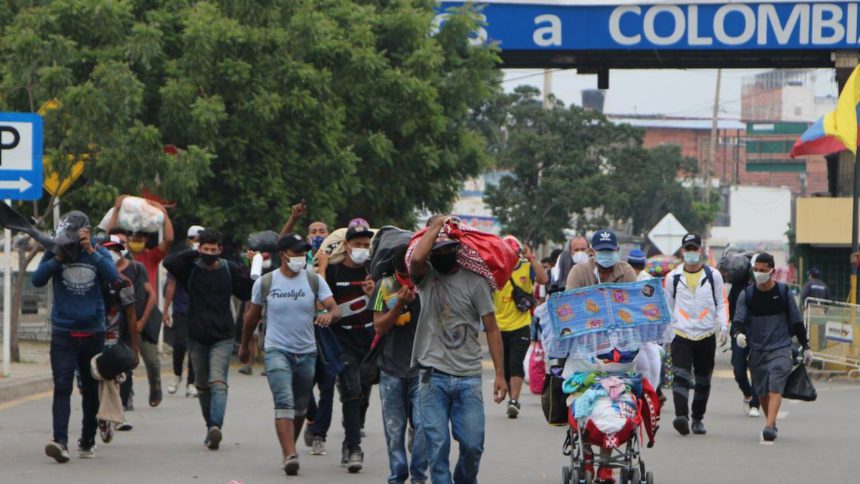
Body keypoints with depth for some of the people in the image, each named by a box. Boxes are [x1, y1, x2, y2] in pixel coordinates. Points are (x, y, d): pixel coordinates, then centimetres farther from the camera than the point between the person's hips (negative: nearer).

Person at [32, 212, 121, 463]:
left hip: (93, 332, 2)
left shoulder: (98, 253, 1)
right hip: (63, 333, -2)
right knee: (62, 387, -14)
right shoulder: (55, 252, 0)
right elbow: (37, 280, -11)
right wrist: (58, 258, -17)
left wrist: (91, 252, -20)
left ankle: (88, 440, 25)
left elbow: (113, 277, -16)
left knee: (91, 389, 11)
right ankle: (60, 441, -23)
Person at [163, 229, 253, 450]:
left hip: (222, 338, -3)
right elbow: (168, 262, -15)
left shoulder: (230, 270, 0)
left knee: (218, 382, -18)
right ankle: (210, 426, 26)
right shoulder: (191, 268, 1)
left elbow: (247, 292, 1)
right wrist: (194, 253, -15)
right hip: (197, 337, 3)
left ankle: (216, 426, -31)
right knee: (202, 386, 12)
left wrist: (253, 272, -15)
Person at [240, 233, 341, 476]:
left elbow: (335, 309, -8)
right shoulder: (265, 282, -2)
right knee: (284, 402, -19)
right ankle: (290, 455, -28)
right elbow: (252, 315, 11)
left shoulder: (314, 280, 1)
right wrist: (244, 345, 20)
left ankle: (288, 449, 33)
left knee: (300, 407, 14)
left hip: (307, 352, 3)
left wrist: (329, 315, -32)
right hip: (277, 350, -3)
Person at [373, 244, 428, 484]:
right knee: (394, 428, 4)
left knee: (422, 424, -10)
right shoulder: (386, 287, 0)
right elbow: (379, 326, -4)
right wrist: (399, 304, -18)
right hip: (391, 368, 1)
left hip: (421, 367, -1)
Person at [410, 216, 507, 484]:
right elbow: (417, 258, -21)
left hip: (468, 377, 0)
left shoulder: (474, 281, 1)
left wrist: (500, 374, -3)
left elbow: (491, 328, 2)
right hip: (433, 376, 0)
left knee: (473, 445, -1)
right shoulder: (426, 277, 4)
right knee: (437, 445, -3)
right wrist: (436, 226, -9)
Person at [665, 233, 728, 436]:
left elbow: (722, 303, 9)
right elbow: (667, 306, 14)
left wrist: (724, 327, -5)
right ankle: (682, 416, -29)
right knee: (681, 376, -18)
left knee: (703, 381, 8)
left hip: (706, 336, 1)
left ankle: (698, 419, 19)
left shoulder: (713, 275, 5)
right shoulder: (673, 277, 7)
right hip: (681, 335, -1)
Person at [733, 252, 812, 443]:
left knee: (775, 387, -17)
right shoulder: (747, 294, 3)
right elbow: (739, 318, -5)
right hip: (757, 349, 3)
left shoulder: (783, 292, 1)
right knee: (762, 391, 8)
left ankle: (769, 427, -27)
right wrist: (738, 333, -28)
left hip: (780, 348, -3)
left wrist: (805, 347, 11)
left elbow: (797, 321, 8)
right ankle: (772, 423, 26)